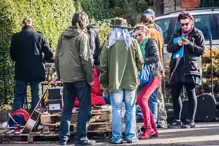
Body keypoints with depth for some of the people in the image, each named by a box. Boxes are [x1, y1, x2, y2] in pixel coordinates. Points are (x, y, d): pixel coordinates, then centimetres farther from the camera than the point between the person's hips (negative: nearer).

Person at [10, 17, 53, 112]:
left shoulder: (16, 37, -4)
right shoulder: (39, 36, -4)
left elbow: (13, 56, 4)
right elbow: (49, 55, -6)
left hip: (21, 72, 0)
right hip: (36, 72, 0)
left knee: (19, 98, 6)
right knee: (36, 97, 9)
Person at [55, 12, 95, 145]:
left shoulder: (63, 36, 10)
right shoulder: (82, 36, -9)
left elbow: (57, 57, 14)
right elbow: (85, 58, -14)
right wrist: (90, 78, -9)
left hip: (66, 78, 6)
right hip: (80, 77, -6)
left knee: (67, 109, 13)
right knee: (85, 109, 1)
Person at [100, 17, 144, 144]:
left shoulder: (109, 44, -4)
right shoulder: (133, 43, -1)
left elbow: (103, 64, -3)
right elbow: (140, 62, 0)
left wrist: (103, 81, 8)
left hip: (114, 82, -1)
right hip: (131, 81, 1)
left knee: (117, 110, 4)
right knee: (131, 109, 9)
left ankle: (117, 137, 4)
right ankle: (131, 136, 10)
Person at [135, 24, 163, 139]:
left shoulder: (151, 42, -6)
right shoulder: (140, 45, 14)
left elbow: (156, 57, -18)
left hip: (154, 75, -8)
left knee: (141, 99, -21)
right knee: (143, 101, 7)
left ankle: (148, 129, -16)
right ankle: (154, 129, 15)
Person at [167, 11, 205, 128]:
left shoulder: (197, 34, 3)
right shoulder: (177, 34, 16)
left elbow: (202, 50, -3)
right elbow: (169, 48, 9)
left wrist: (190, 44, -16)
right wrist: (177, 44, -10)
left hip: (190, 68, -5)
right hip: (177, 68, 5)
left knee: (191, 94, -3)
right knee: (174, 94, 7)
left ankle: (190, 121, 0)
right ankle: (177, 120, 17)